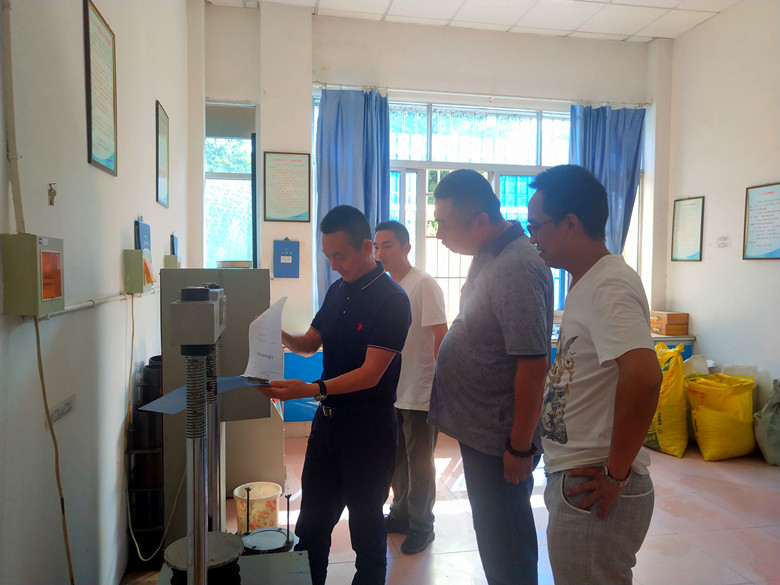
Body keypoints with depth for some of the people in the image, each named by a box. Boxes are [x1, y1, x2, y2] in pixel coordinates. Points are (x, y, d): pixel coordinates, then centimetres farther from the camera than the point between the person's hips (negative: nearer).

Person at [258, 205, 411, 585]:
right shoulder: (338, 291, 7)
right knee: (312, 519, 18)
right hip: (328, 418, 7)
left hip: (369, 423, -7)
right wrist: (281, 336, -5)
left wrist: (312, 390, -32)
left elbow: (371, 373, -22)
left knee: (365, 520, 10)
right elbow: (310, 343, 16)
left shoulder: (391, 300, -16)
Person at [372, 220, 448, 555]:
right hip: (391, 391, 7)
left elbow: (440, 336, -16)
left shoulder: (424, 286, -14)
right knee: (396, 459, 19)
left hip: (419, 394, -7)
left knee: (419, 463, 6)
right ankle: (401, 514, 37)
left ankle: (421, 526, 23)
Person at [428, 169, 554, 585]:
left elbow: (532, 364, -26)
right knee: (493, 526, 24)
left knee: (503, 540, 8)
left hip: (499, 438, -9)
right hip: (481, 428, 9)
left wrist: (520, 446, -19)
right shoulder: (488, 255, 5)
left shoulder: (517, 269, -25)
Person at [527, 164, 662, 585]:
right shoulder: (586, 284, 11)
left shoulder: (610, 286, -21)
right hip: (573, 479, 10)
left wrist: (616, 473, -26)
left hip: (594, 491, -9)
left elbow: (643, 375, -35)